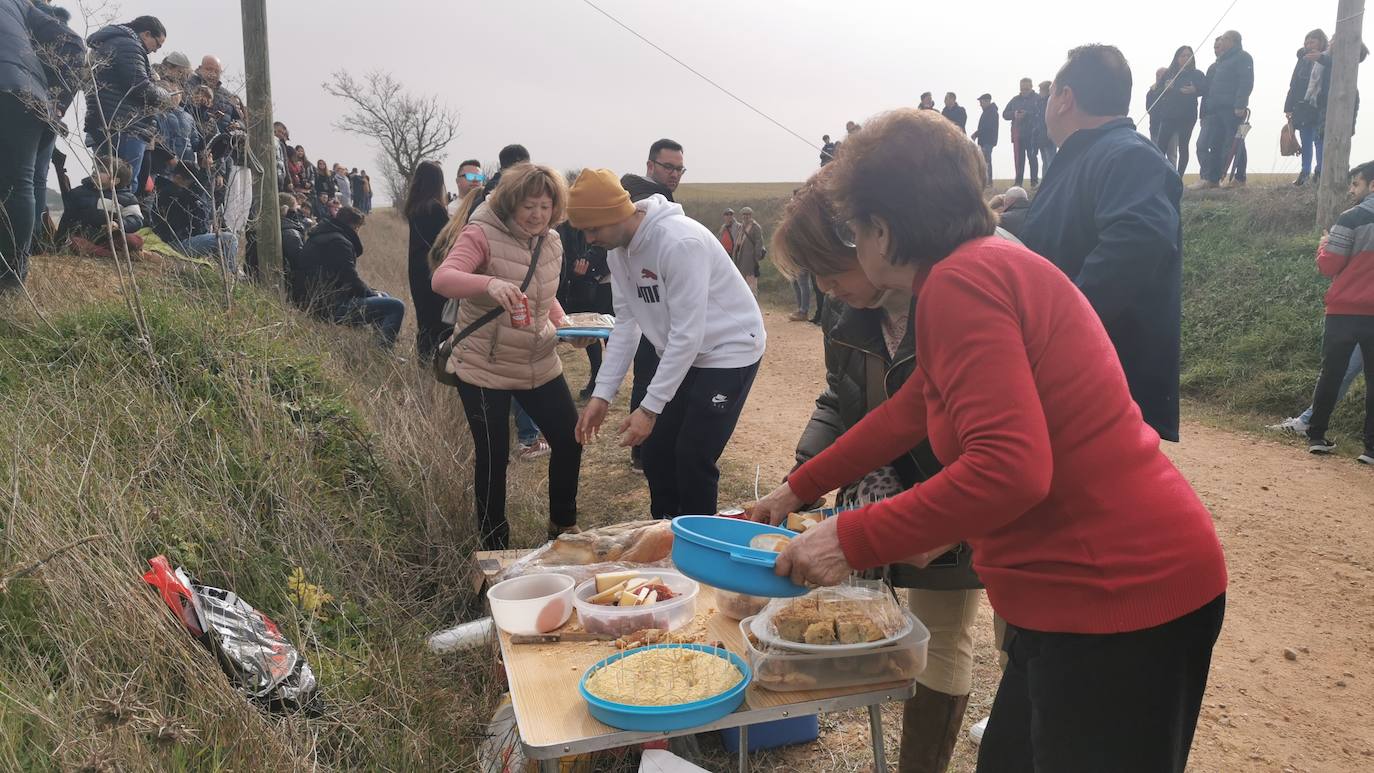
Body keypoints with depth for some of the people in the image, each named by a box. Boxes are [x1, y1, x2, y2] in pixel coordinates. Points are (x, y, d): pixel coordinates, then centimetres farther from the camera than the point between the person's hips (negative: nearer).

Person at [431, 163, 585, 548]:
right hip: (484, 369, -6)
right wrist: (490, 283, -49)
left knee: (569, 440, 9)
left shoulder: (552, 242, 5)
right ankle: (495, 546, 23)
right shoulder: (483, 234, -15)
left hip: (540, 364, 6)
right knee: (493, 457, 2)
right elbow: (442, 278, -31)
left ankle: (563, 524, 33)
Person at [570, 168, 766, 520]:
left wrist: (650, 408, -27)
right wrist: (602, 394, -6)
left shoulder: (679, 241, -29)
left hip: (729, 350, -8)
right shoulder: (618, 251, -3)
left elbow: (687, 334, -29)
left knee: (693, 459, -10)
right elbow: (626, 322, 1)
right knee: (656, 451, 8)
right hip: (682, 354, 8)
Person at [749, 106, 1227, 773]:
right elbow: (908, 413, 22)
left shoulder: (961, 282, -19)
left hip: (1117, 592, -10)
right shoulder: (991, 266, 13)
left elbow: (1010, 468, -29)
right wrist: (798, 489, 29)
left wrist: (851, 541, -22)